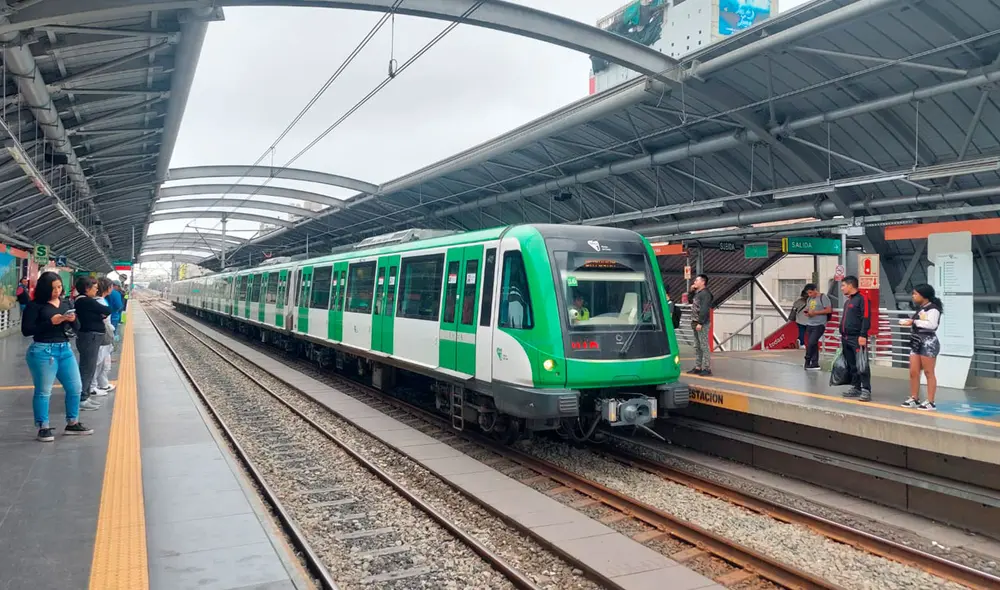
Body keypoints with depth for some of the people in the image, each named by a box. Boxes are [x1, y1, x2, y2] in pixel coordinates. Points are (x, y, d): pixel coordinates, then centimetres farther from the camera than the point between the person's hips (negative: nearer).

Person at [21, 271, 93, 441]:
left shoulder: (66, 303, 10)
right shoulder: (35, 305, -6)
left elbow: (77, 327, 11)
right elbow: (26, 330, -12)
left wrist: (73, 320, -12)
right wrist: (50, 322, -20)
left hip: (65, 349, 6)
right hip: (43, 351, -6)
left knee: (75, 387, 9)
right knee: (43, 391, 0)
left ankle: (72, 423, 23)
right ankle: (43, 428, 11)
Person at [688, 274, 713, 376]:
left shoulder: (705, 293, -13)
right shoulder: (697, 293, 16)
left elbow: (704, 309, -20)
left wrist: (700, 323, -24)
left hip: (702, 324, -10)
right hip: (696, 323, 10)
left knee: (704, 346, -8)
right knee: (697, 346, 12)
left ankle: (707, 368, -6)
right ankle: (698, 367, 18)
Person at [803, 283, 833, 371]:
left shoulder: (823, 297, -5)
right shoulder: (809, 299, 17)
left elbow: (829, 310, -10)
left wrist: (815, 312, -14)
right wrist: (806, 312, 0)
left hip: (819, 325, -7)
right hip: (809, 324, 7)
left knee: (811, 343, -14)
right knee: (813, 344, 8)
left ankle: (807, 362, -2)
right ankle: (815, 364, 11)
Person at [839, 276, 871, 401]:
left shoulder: (862, 299, -8)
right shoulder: (847, 301, 20)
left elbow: (866, 318, -15)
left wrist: (863, 335, -21)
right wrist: (842, 335, 21)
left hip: (857, 338, -9)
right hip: (846, 338, 9)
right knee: (851, 365, 12)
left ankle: (866, 390, -9)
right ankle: (856, 387, 19)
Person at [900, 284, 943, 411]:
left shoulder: (933, 309, -10)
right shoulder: (920, 309, 17)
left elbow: (932, 324, -24)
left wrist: (914, 322, -17)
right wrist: (907, 322, 6)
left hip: (928, 342, -9)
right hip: (916, 343, 9)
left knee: (929, 373, -4)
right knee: (913, 372, 8)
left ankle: (931, 402, 0)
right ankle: (914, 399, 17)